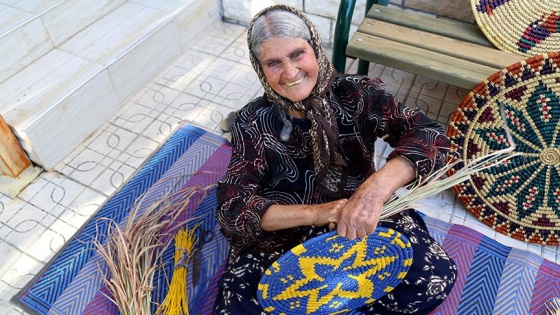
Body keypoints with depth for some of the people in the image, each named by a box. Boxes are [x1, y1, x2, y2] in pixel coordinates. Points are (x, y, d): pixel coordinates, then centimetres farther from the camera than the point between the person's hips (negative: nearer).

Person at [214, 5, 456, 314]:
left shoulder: (358, 94, -11)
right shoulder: (253, 124, -11)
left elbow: (429, 134, -21)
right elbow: (232, 207, -17)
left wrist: (377, 187, -41)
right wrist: (313, 213, -33)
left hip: (364, 223, 1)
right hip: (282, 236, 0)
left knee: (436, 275, -18)